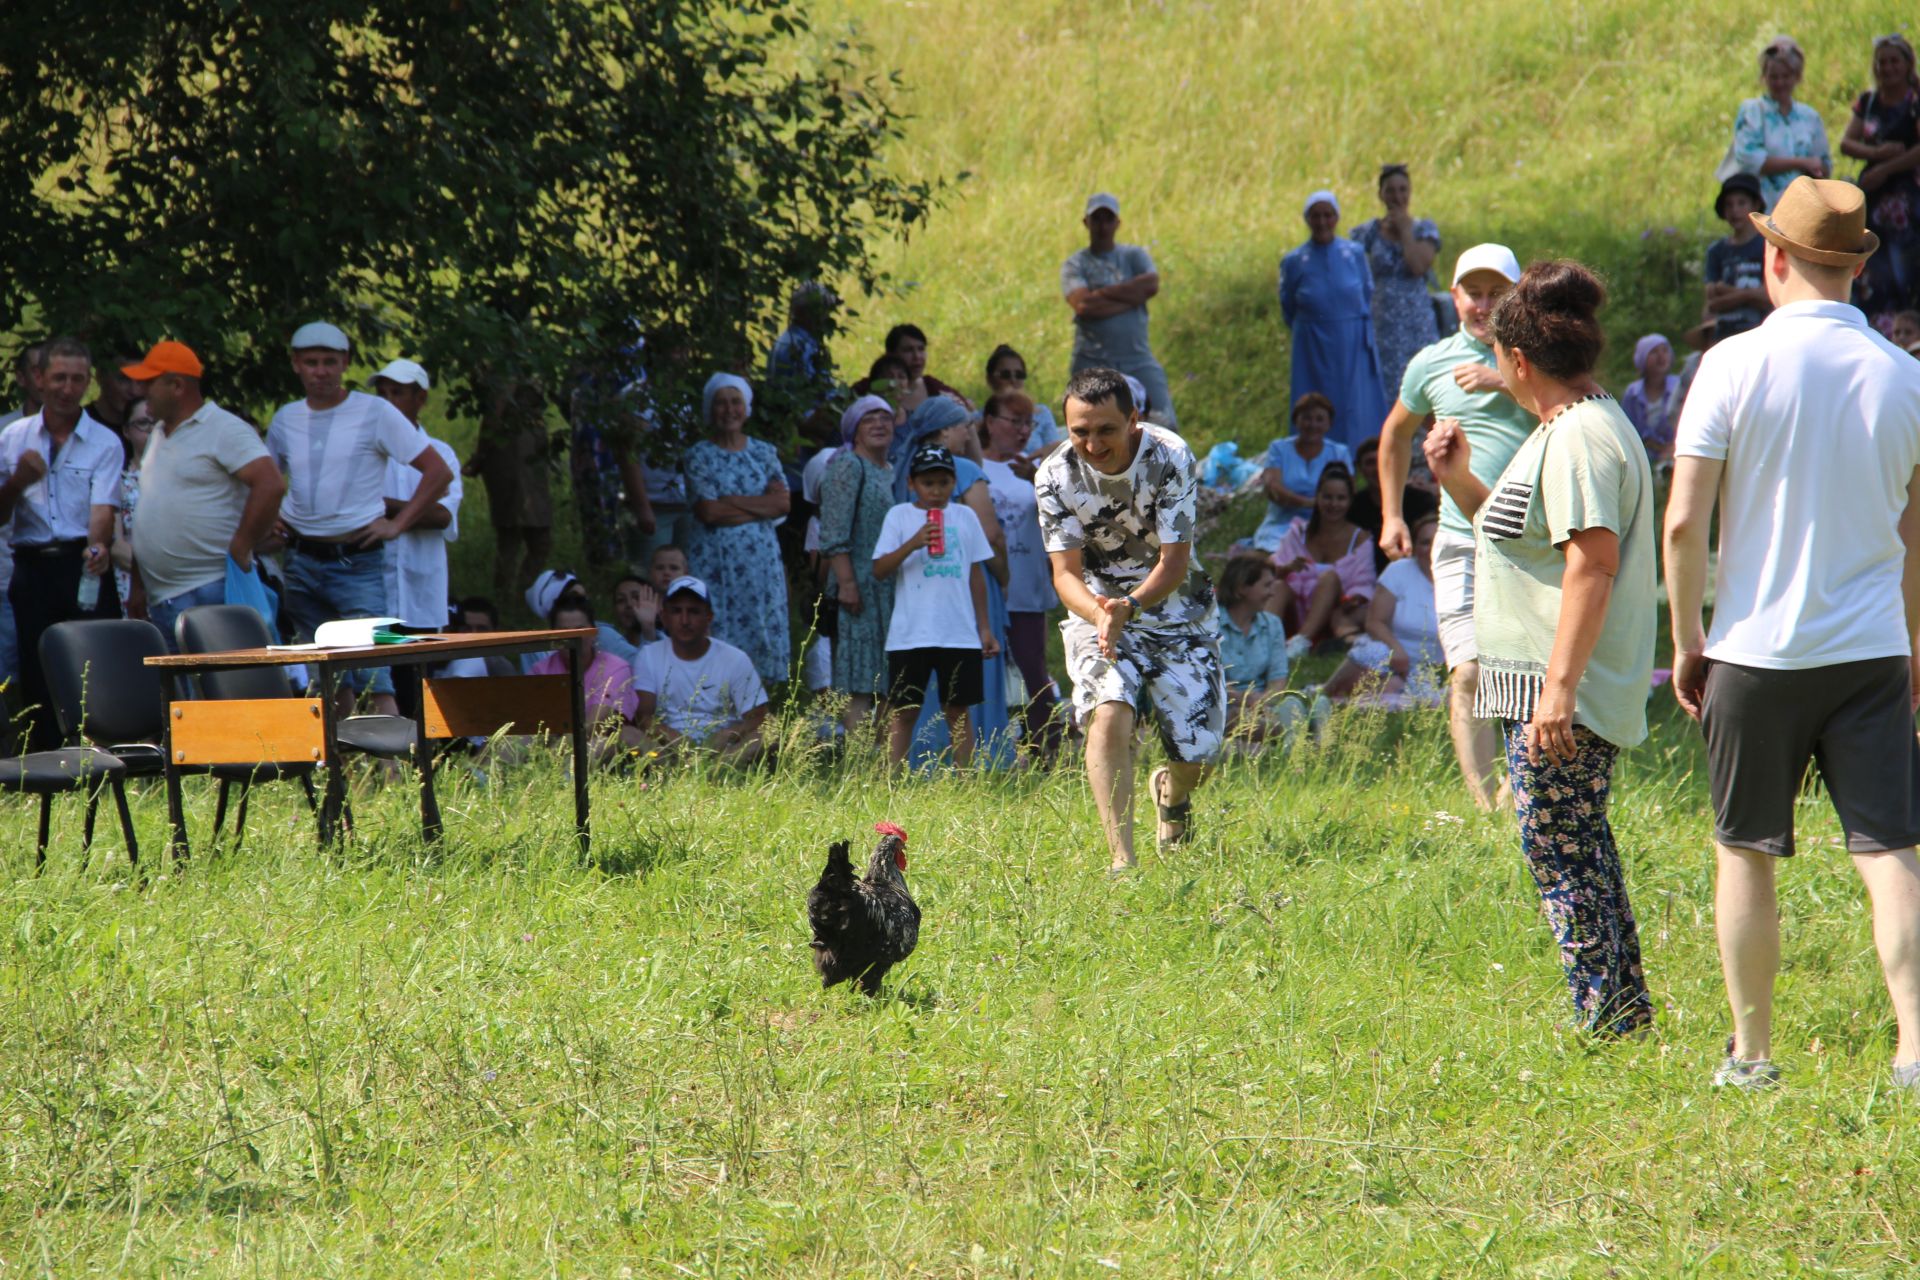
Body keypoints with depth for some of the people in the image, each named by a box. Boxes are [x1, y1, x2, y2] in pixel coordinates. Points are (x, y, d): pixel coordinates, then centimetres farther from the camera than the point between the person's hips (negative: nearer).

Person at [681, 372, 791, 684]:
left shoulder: (763, 453, 12)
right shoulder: (699, 456, 3)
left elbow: (783, 503, -1)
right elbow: (708, 512, -9)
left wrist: (732, 501, -8)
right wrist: (759, 506, -6)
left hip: (760, 557, 3)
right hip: (715, 561, -3)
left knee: (762, 632, -2)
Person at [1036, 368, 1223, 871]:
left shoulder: (1170, 458, -21)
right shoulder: (1056, 476, -15)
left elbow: (1175, 561, -21)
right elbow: (1066, 572, -15)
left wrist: (1130, 606, -40)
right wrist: (1099, 613, -38)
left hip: (1178, 614, 0)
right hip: (1097, 610, 0)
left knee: (1198, 757, 0)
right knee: (1109, 714, -28)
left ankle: (1171, 793, 38)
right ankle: (1122, 860, -30)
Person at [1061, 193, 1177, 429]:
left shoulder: (1134, 256, 13)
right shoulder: (1074, 266, 6)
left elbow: (1151, 285, -8)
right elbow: (1083, 305, -12)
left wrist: (1103, 294, -8)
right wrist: (1131, 297, -8)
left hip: (1138, 359, 1)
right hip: (1093, 363, -1)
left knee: (1165, 425, -12)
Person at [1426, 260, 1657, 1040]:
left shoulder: (1579, 438, -16)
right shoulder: (1570, 428, 18)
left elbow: (1593, 560, -24)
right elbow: (1528, 538, 28)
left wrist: (1560, 686, -28)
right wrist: (1459, 480, 15)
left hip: (1565, 695, -11)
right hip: (1554, 686, 11)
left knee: (1558, 849, -8)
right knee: (1580, 845, 16)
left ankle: (1604, 1023, -7)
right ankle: (1626, 1014, 20)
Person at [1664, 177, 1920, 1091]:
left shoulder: (1737, 365, -9)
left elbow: (1684, 521, -10)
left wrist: (1687, 641, 2)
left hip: (1758, 648, -2)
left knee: (1745, 854, 11)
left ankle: (1752, 1053, 15)